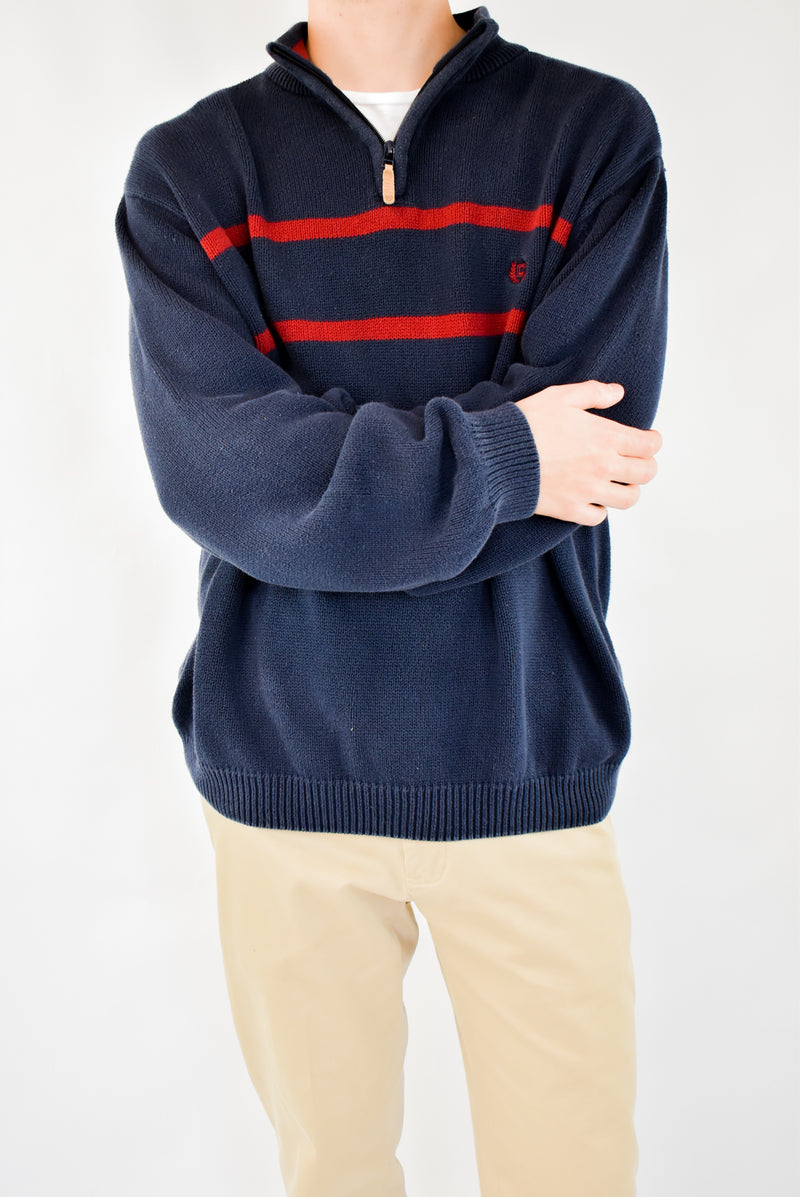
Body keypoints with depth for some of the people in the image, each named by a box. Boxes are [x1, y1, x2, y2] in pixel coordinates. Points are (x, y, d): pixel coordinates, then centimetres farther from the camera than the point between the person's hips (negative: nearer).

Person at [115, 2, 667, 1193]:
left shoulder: (598, 133, 2)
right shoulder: (185, 167, 3)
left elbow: (595, 445, -11)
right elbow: (212, 466, -12)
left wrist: (316, 460, -10)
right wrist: (502, 454, -13)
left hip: (526, 770, 0)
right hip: (282, 770, 1)